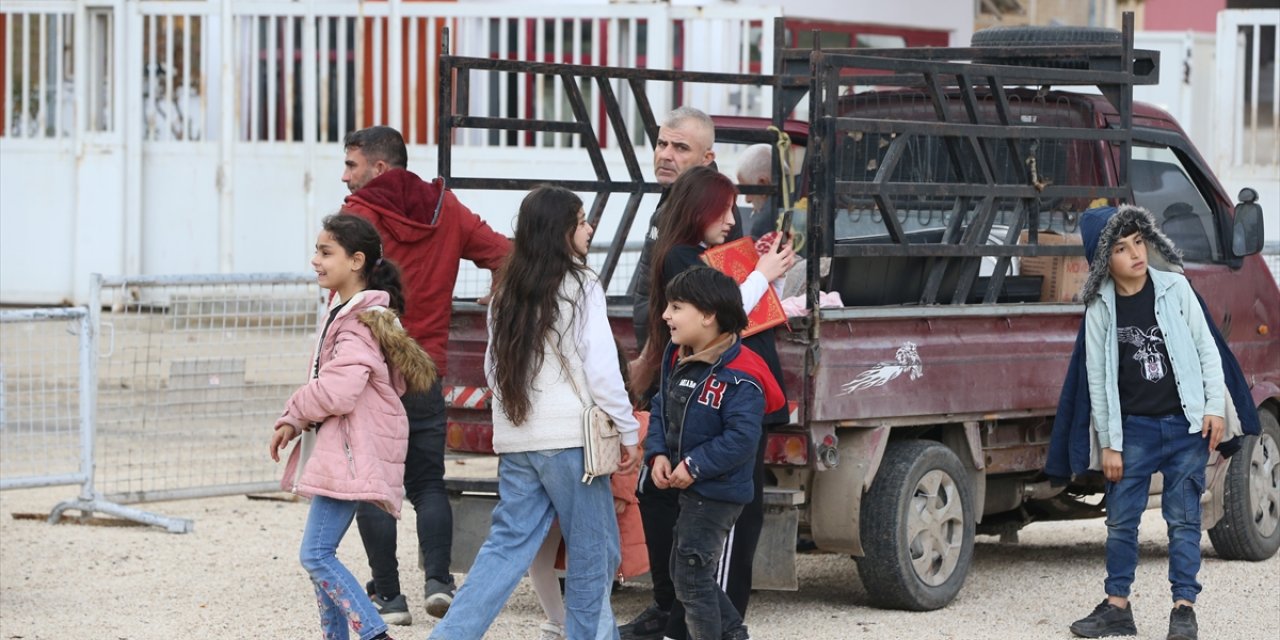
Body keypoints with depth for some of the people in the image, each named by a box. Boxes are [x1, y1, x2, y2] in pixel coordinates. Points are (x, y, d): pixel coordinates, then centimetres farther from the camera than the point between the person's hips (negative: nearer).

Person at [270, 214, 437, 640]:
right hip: (337, 451, 10)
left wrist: (293, 416, -8)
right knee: (320, 554, 13)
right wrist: (295, 421, 7)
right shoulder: (344, 312, 15)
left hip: (351, 455, -10)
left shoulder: (361, 323, -17)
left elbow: (336, 391, -27)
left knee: (315, 554, -14)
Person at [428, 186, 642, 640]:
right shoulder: (580, 287, -9)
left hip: (515, 438, 6)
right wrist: (628, 431, -3)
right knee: (593, 551, 7)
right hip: (569, 436, -6)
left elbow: (493, 369, 16)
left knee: (508, 544, 7)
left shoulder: (508, 291, 10)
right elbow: (601, 370, -11)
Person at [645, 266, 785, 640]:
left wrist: (695, 466, -24)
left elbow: (742, 437, -26)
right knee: (684, 573, 18)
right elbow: (661, 410, 12)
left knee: (692, 579, -6)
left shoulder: (738, 377, -22)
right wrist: (658, 455, -4)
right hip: (688, 489, 9)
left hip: (717, 493, -9)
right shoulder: (677, 360, 5)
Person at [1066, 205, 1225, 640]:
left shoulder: (1175, 289, -3)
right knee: (1121, 519, 4)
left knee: (1183, 519, 3)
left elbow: (1206, 348, 3)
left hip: (1186, 424, -1)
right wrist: (1109, 444, -2)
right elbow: (1097, 377, -1)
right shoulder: (1100, 309, -3)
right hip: (1134, 427, 1)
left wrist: (1214, 408, -5)